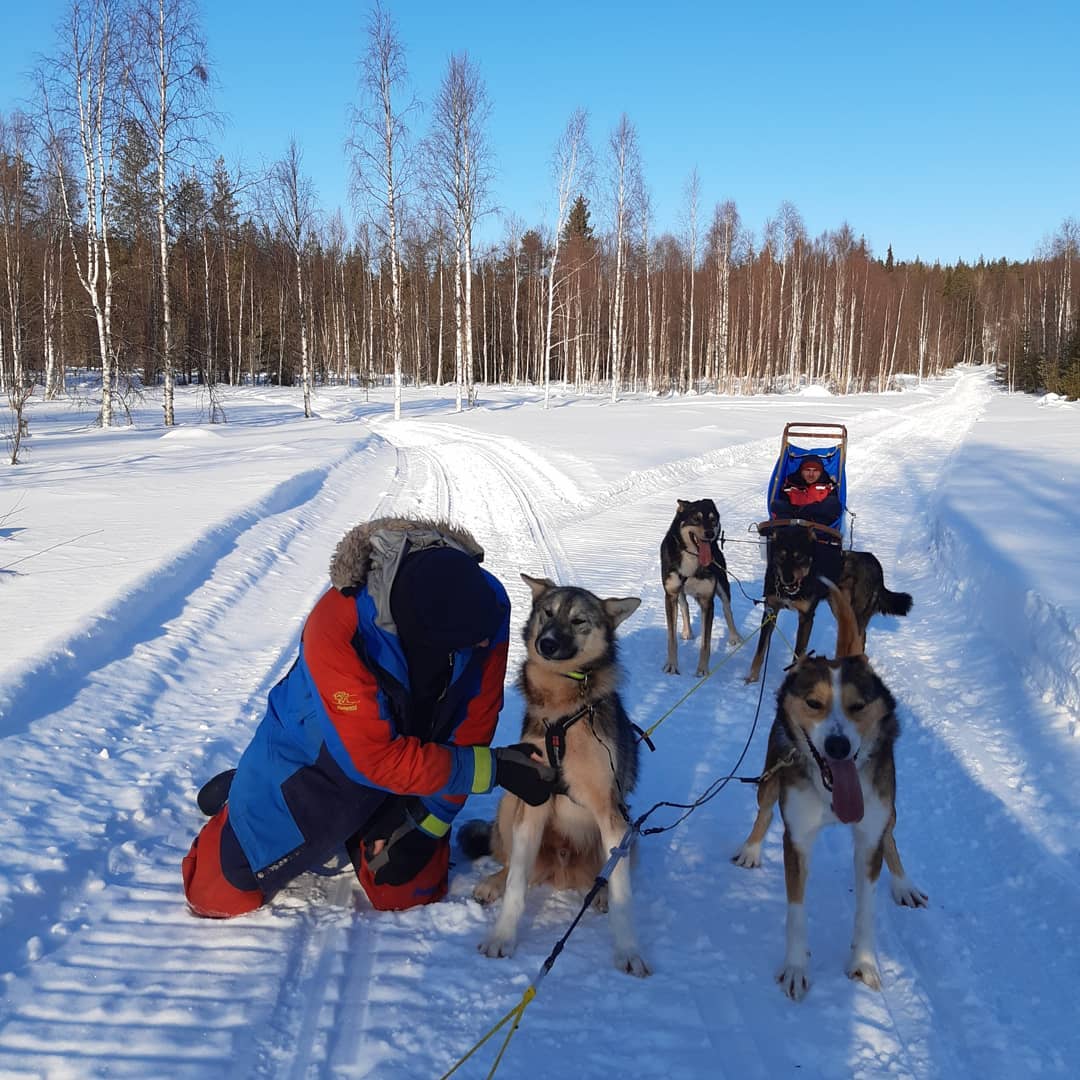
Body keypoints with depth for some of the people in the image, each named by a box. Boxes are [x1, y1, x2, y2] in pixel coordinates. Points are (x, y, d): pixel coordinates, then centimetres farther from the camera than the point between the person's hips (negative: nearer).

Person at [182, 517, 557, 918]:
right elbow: (374, 760, -34)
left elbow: (473, 722, -15)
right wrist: (495, 768, -34)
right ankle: (238, 796, 29)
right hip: (312, 759, -3)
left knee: (409, 894, 3)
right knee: (220, 896, -1)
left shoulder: (483, 601, -26)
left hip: (408, 753, 4)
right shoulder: (339, 630, -39)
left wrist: (429, 823, -12)